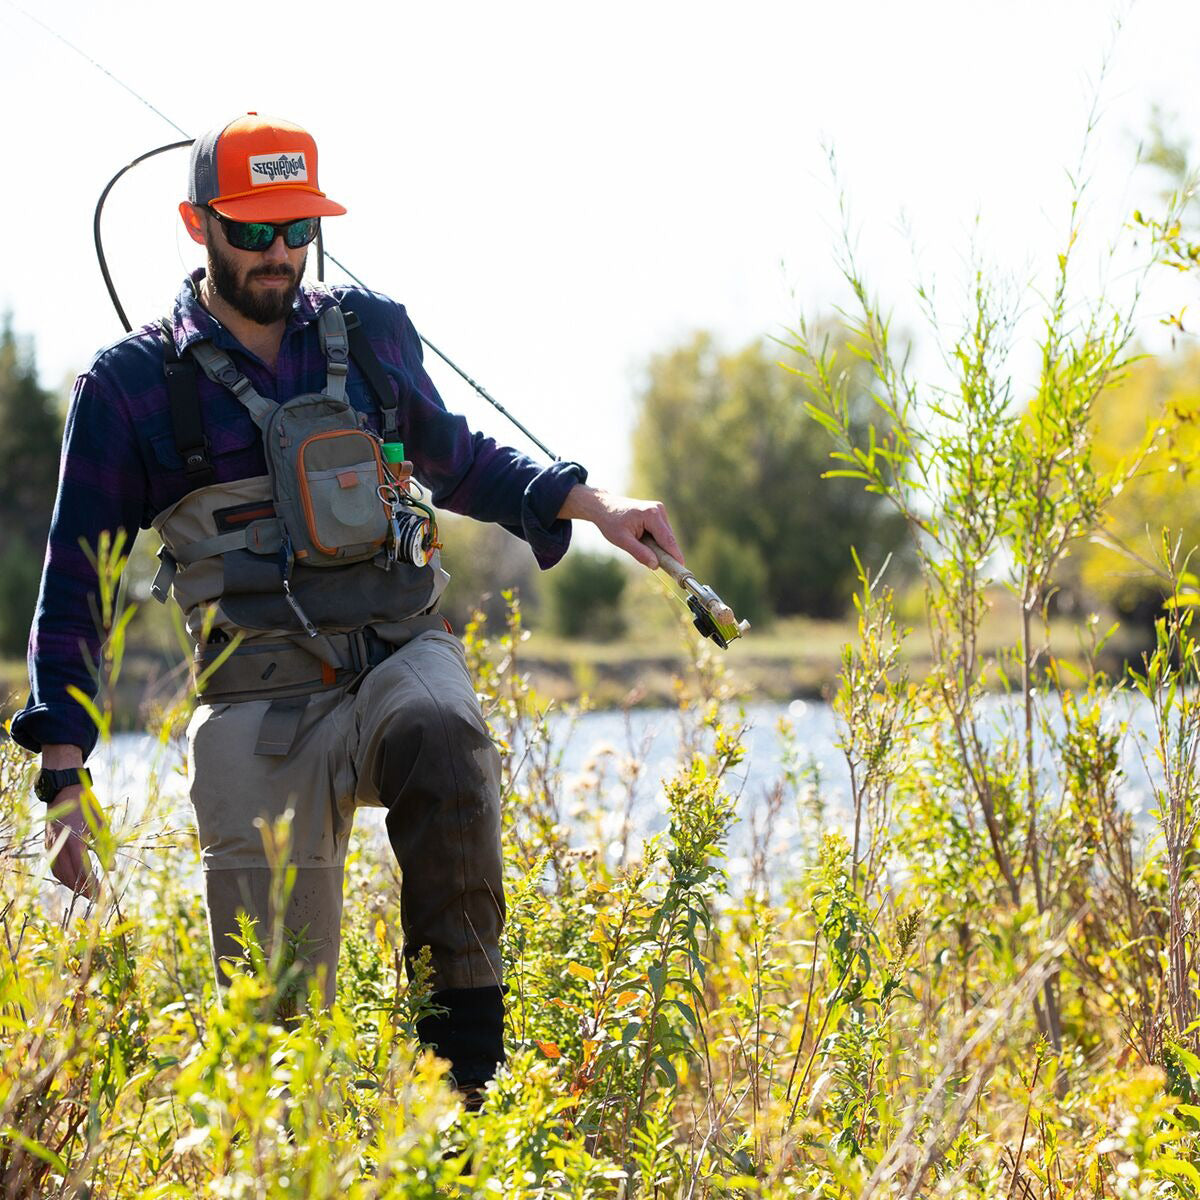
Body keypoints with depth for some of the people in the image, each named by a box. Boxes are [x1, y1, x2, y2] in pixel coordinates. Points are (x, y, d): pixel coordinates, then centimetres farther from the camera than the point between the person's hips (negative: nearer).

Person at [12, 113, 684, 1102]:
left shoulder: (372, 333, 12)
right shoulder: (131, 386, 4)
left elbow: (454, 457, 29)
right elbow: (73, 584, 6)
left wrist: (592, 505, 14)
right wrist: (63, 773, -2)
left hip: (403, 655, 1)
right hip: (263, 705, -1)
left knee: (441, 735, -37)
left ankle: (468, 1060, -34)